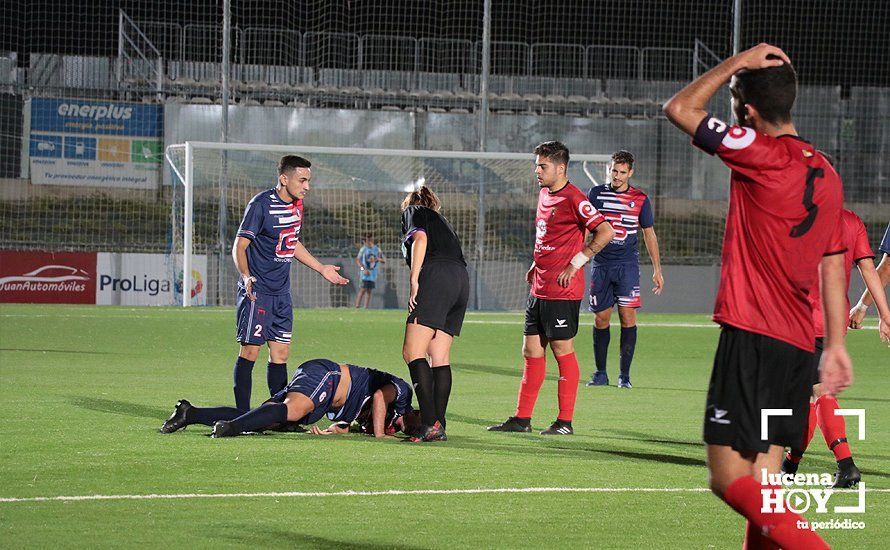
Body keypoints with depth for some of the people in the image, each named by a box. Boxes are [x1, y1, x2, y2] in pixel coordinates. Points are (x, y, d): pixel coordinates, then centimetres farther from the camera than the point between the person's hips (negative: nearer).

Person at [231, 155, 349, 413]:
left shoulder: (297, 204, 9)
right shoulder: (260, 205, -14)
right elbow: (239, 247, -16)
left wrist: (322, 269, 29)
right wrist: (246, 276, -33)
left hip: (282, 292, 8)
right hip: (257, 291, -8)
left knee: (280, 353, 8)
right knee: (250, 351, -6)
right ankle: (243, 414, -2)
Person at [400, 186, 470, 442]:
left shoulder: (414, 212, 16)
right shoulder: (442, 221, 35)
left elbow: (420, 239, -5)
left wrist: (414, 281, -11)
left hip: (436, 277, -8)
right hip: (462, 280, 8)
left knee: (412, 352, -12)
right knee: (440, 356, 7)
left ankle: (430, 422, -25)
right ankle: (439, 427, 0)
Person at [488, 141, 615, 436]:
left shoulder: (573, 198, -13)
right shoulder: (544, 194, 14)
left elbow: (605, 232, -19)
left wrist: (575, 263, -17)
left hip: (562, 291, -9)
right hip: (539, 288, 9)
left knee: (562, 350, -3)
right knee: (531, 351, 10)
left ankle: (565, 422, 3)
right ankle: (522, 419, 15)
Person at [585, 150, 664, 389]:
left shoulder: (640, 199, 3)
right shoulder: (596, 194, 5)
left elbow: (649, 234, 10)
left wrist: (657, 270, 8)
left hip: (627, 264, -1)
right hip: (600, 265, 1)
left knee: (627, 316, -9)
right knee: (601, 319, 3)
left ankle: (625, 375, -4)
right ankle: (600, 373, 13)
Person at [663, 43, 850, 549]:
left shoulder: (760, 154, -11)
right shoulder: (826, 173, 13)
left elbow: (680, 108, -3)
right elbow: (834, 265, 19)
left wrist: (737, 62, 6)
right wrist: (836, 344, 23)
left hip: (753, 337, -8)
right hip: (799, 343, 8)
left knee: (730, 480, -8)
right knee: (763, 483, 9)